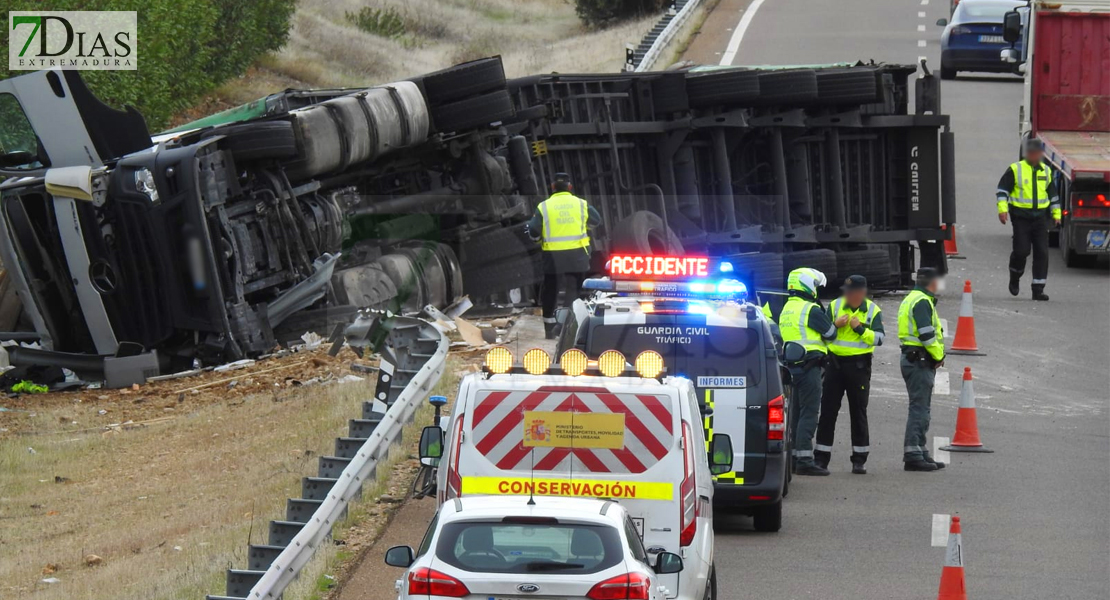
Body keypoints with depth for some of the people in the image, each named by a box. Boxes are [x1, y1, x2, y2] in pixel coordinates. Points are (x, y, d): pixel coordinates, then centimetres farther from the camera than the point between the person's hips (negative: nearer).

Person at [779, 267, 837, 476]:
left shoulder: (786, 310, 15)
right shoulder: (811, 310, -13)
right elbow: (831, 333, -6)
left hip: (792, 365, 9)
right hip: (809, 366, -9)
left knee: (796, 413, 14)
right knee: (809, 413, -9)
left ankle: (793, 458, 17)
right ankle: (804, 460, -13)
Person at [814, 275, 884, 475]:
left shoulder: (873, 311, 0)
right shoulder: (835, 306, 4)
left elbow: (879, 338, -8)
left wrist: (860, 329, -19)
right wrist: (835, 325, -14)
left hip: (859, 366, -2)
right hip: (835, 363, 2)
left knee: (859, 412, 3)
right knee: (828, 411, 1)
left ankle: (859, 460, 9)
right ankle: (821, 458, 6)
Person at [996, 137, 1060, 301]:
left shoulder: (1046, 171, 12)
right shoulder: (1015, 169, -2)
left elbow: (1053, 194, 22)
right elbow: (1003, 189, -3)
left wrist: (1056, 214, 20)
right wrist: (1002, 209, -14)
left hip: (1040, 217, 4)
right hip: (1021, 217, -4)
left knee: (1042, 253, -3)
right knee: (1021, 250, -8)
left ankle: (1038, 289, 0)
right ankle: (1015, 278, 21)